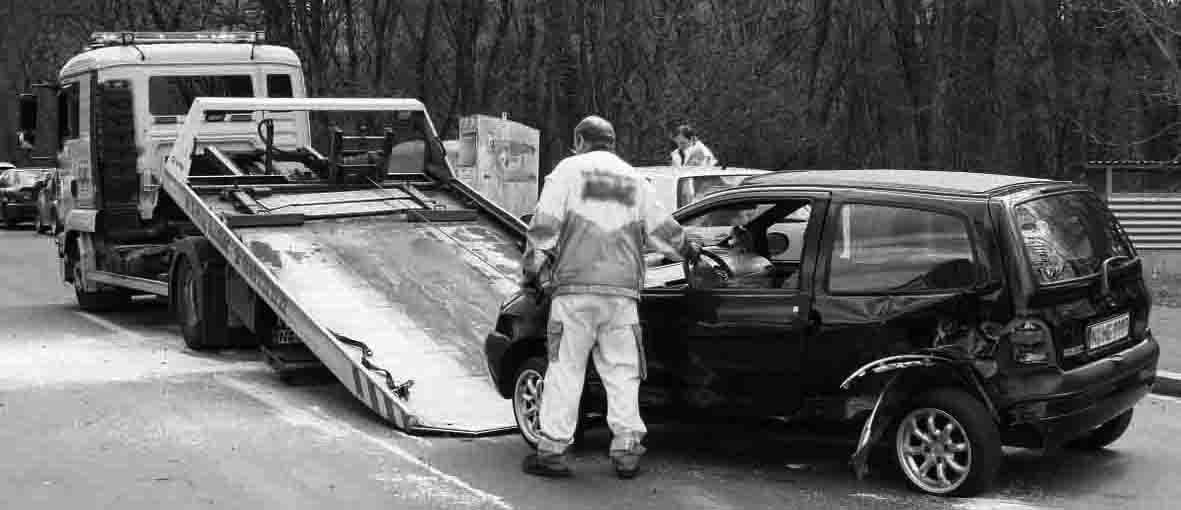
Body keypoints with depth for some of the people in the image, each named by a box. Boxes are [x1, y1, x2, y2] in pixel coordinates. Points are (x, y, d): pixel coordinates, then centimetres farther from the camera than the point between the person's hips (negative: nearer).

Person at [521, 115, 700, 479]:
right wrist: (689, 251, 41)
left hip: (575, 288, -3)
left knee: (565, 370, 1)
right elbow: (663, 229, 23)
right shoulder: (634, 180, 19)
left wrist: (533, 270, 7)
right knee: (622, 372, 8)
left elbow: (544, 226, -2)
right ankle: (626, 450, 7)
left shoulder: (569, 170, 6)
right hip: (623, 289, 3)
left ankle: (552, 450, 1)